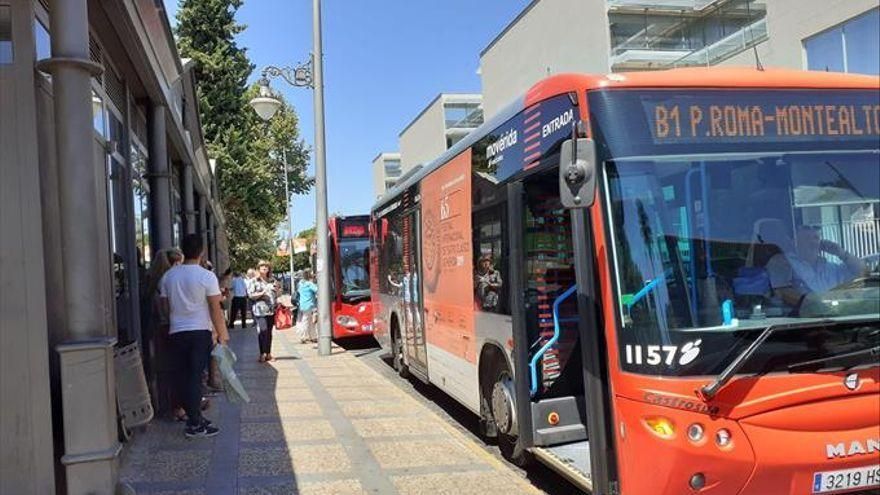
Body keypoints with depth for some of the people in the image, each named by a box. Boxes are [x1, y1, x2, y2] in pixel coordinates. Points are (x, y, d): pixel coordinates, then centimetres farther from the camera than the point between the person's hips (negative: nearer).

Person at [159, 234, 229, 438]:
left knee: (184, 376, 11)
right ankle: (195, 424, -1)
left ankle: (194, 417, 19)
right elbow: (215, 309, -9)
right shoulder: (206, 276, -10)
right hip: (200, 332, -4)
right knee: (196, 375, -3)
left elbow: (165, 306, 9)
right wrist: (222, 334, -2)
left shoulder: (168, 276, 4)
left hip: (176, 332, 4)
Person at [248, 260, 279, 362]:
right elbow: (250, 295, -3)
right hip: (260, 310, -4)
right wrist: (262, 293, -14)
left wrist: (276, 290, 3)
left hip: (271, 310, 4)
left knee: (269, 332, 7)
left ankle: (268, 353, 14)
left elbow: (276, 295, 24)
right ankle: (262, 354, -9)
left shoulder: (272, 281, 17)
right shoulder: (254, 281, 4)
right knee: (263, 331, -14)